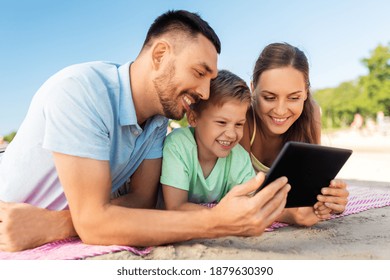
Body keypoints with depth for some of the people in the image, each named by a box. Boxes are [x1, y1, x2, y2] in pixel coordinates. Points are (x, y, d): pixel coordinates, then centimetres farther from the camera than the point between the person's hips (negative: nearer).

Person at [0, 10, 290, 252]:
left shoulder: (159, 116, -6)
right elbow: (92, 222, -31)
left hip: (74, 242, 5)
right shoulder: (79, 90, -27)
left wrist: (57, 223, -25)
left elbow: (143, 198, -9)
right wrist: (216, 222, -39)